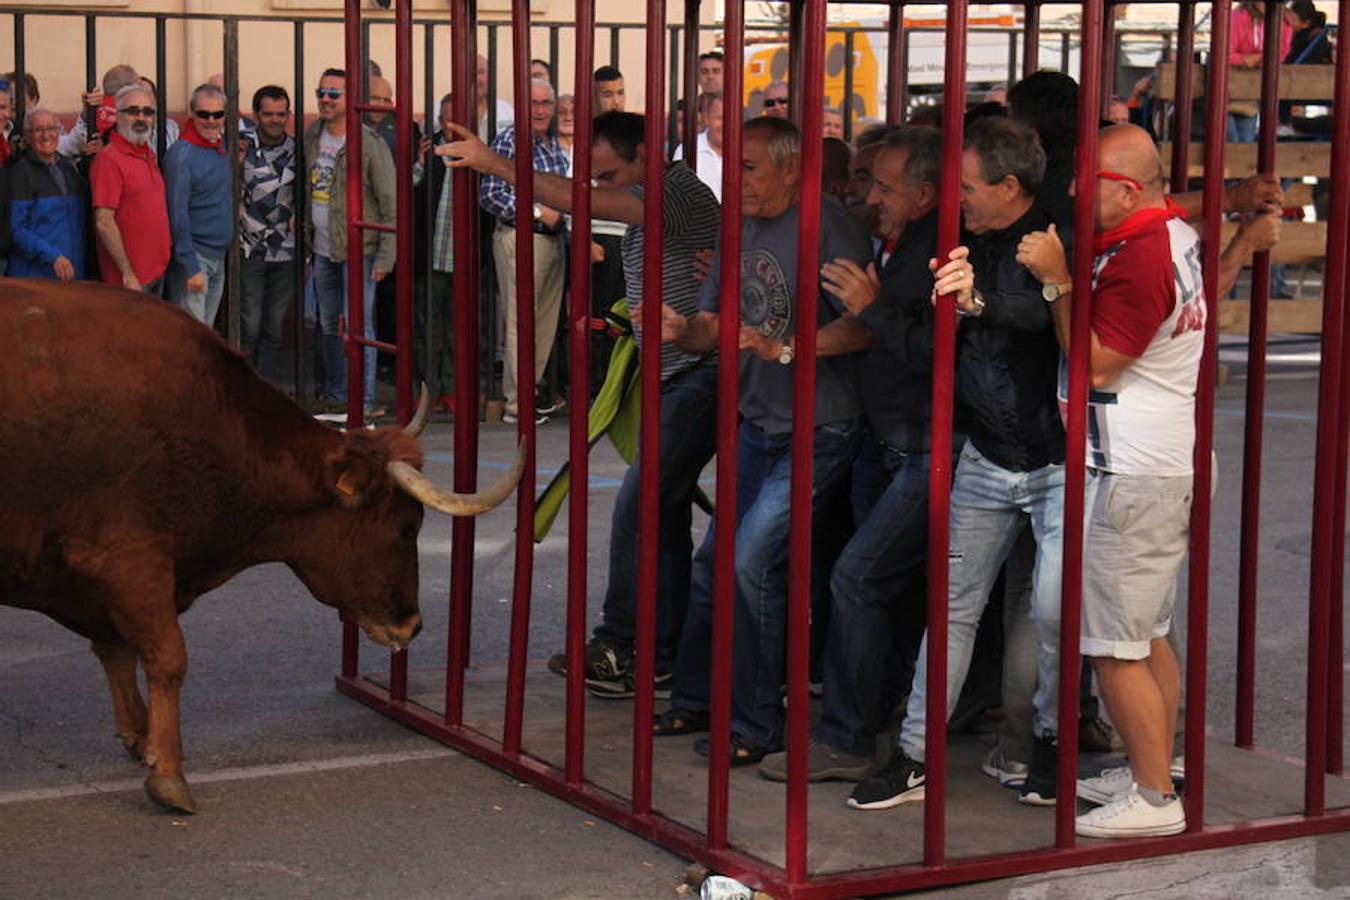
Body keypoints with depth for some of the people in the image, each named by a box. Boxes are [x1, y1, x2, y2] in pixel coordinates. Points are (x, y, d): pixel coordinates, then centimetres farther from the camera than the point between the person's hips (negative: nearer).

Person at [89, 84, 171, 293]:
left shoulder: (148, 154, 13)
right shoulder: (109, 159, -13)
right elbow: (104, 223, -17)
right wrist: (127, 274, -18)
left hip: (157, 273, 8)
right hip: (130, 280, -8)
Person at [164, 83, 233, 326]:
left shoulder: (223, 145, 8)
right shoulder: (181, 155, -15)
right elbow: (178, 216, -18)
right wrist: (191, 268, -20)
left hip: (219, 258, 8)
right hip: (194, 257, -8)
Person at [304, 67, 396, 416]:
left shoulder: (369, 144, -12)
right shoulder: (312, 136, 7)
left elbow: (392, 204, -11)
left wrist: (386, 256, -14)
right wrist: (307, 234, 14)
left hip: (358, 250, -6)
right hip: (322, 250, 7)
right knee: (329, 326, 13)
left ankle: (364, 401, -1)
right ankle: (334, 395, 23)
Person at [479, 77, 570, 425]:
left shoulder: (555, 142, 14)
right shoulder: (509, 142, -9)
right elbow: (489, 195, -15)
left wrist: (562, 209, 9)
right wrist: (537, 211, -16)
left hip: (553, 237, 8)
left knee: (546, 322, 11)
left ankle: (532, 392, 21)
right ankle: (517, 404, -2)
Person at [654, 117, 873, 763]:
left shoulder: (826, 226, -14)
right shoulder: (739, 230, 11)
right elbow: (711, 328, 12)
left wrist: (785, 348, -30)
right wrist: (681, 330, -10)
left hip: (817, 431, -8)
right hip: (756, 425, 8)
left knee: (750, 563, -14)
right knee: (712, 563, 11)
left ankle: (755, 726, -1)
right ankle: (694, 701, 27)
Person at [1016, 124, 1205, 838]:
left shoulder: (1139, 257, -21)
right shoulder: (1177, 231, 11)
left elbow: (1095, 363, -18)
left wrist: (1058, 279, -17)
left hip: (1130, 477, -11)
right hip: (1167, 464, 11)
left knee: (1115, 649, -5)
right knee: (1148, 637, 18)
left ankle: (1154, 800, 1)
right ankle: (1152, 771, 26)